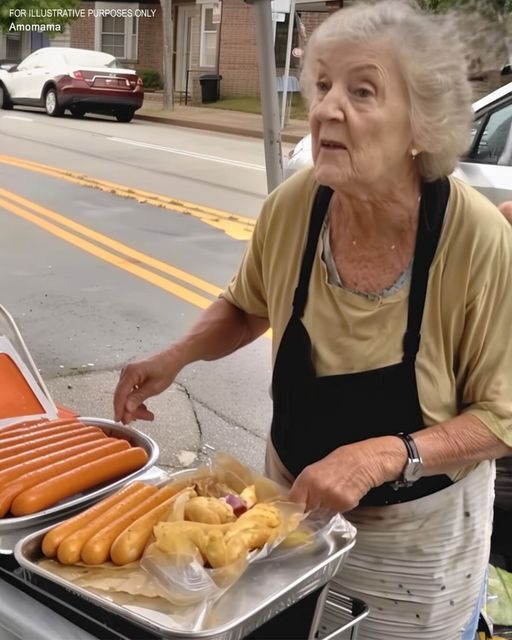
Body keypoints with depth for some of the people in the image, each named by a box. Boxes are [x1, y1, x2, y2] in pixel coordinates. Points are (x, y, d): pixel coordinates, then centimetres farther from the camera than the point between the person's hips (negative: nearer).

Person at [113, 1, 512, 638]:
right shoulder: (292, 205, -17)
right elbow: (247, 306, 4)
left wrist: (385, 456, -30)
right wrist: (175, 358, -12)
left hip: (416, 539, -3)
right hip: (292, 502, 3)